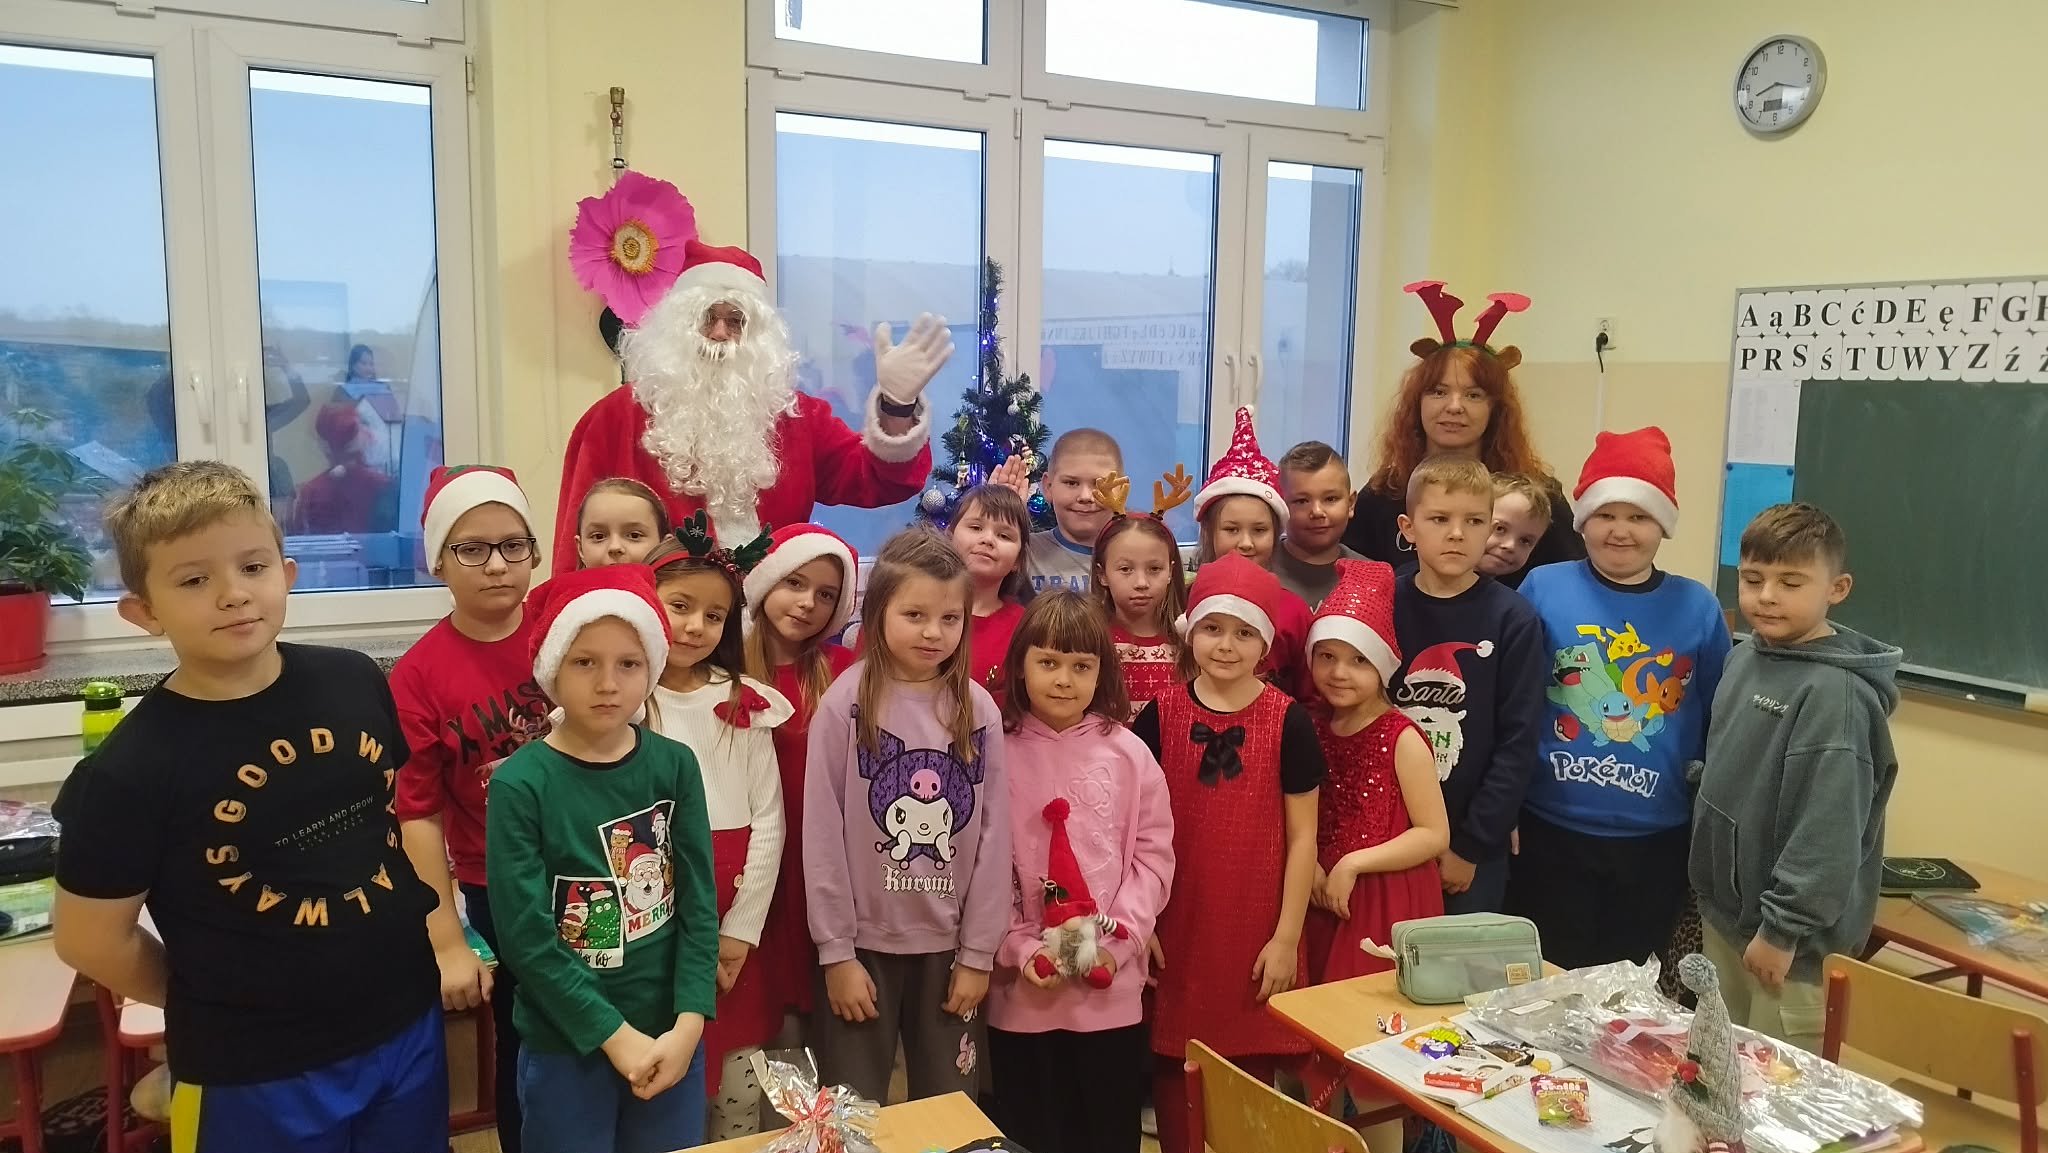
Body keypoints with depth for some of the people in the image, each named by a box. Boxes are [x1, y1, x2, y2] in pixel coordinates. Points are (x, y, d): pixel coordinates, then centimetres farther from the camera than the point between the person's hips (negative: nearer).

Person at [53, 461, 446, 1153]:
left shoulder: (358, 683, -6)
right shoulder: (136, 767, -18)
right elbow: (92, 939, -7)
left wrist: (437, 925, 4)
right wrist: (216, 1005, 3)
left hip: (409, 1026, 4)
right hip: (258, 1073, -3)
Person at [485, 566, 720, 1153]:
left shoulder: (675, 766, -4)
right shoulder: (519, 784, -13)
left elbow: (698, 906, -3)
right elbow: (527, 938, -13)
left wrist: (687, 1026, -11)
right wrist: (615, 1034, -14)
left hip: (670, 1039, 3)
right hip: (565, 1047, -3)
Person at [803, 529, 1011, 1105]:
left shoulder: (979, 711, -1)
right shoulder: (845, 704, -9)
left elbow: (994, 836, 0)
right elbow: (823, 835, -8)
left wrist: (978, 951, -1)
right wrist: (836, 951, -9)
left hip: (948, 945, 2)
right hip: (864, 942, -2)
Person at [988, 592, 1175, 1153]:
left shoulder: (1127, 753, 0)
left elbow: (1154, 855, -1)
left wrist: (1117, 940, -9)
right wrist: (1020, 949, -11)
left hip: (1112, 987, 1)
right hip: (1024, 989, -1)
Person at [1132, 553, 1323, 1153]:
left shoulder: (1289, 722, -5)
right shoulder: (1159, 716, -2)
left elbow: (1302, 837, -2)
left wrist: (1287, 936, -4)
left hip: (1257, 931, -1)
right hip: (1176, 927, 1)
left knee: (1252, 1069, 8)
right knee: (1172, 1066, 10)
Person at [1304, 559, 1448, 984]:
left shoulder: (1402, 738, -10)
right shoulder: (1312, 728, 4)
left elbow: (1434, 834, -12)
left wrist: (1353, 863, -17)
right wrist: (1308, 867, -6)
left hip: (1388, 906, -4)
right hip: (1324, 902, 5)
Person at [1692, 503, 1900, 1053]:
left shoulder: (1834, 693, -22)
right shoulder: (1744, 657, 4)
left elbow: (1828, 829, -24)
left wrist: (1783, 928, -20)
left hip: (1790, 931, -8)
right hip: (1723, 910, 8)